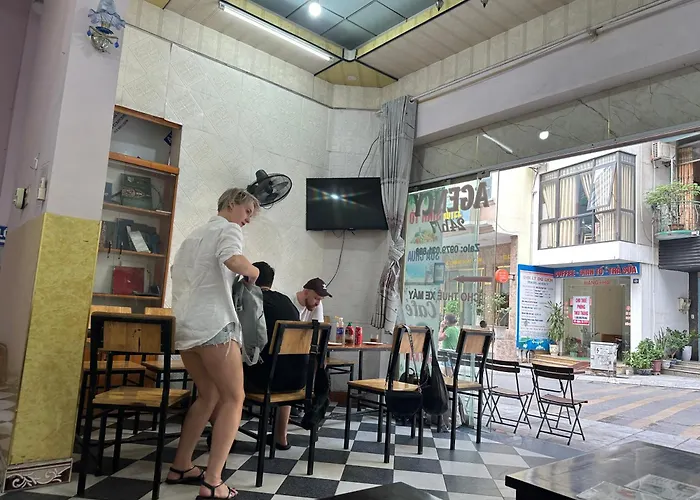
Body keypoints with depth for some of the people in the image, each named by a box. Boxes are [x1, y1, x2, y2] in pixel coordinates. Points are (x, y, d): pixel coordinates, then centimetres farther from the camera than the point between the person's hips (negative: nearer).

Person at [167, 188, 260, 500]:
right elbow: (233, 261, -23)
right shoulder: (228, 229, -1)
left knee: (208, 395, 19)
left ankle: (180, 467, 24)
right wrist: (253, 271, -4)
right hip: (212, 324, -9)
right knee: (234, 397, -1)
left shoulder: (194, 235, 25)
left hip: (184, 325, 9)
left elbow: (177, 273, 34)